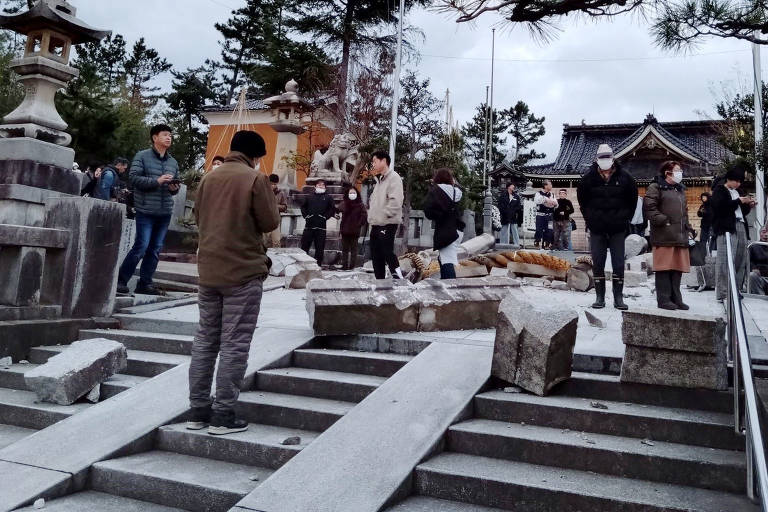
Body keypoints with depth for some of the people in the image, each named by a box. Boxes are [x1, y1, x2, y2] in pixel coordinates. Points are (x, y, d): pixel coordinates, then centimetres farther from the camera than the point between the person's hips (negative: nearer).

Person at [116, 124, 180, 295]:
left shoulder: (173, 162, 16)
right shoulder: (142, 156, -1)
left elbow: (176, 185, 23)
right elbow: (133, 178, -10)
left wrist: (175, 188, -1)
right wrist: (157, 181, -18)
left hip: (165, 212, 6)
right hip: (146, 210, -6)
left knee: (155, 249, 8)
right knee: (141, 246, -9)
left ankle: (145, 283, 17)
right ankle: (121, 280, 5)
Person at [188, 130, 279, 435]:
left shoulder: (208, 179, 10)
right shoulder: (255, 178, -8)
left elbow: (198, 218, 18)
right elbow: (270, 222, -7)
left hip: (209, 271, 6)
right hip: (243, 272, -6)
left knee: (205, 340, 12)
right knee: (235, 344, -1)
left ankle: (199, 411, 18)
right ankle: (223, 416, 2)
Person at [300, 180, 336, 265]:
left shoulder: (328, 198, 8)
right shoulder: (310, 197, 15)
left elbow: (332, 209, 3)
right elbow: (303, 207, 22)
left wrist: (325, 216, -7)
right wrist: (305, 215, 6)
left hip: (321, 226, -2)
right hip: (309, 225, 2)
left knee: (319, 248, 0)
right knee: (305, 245, 3)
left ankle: (318, 264, 7)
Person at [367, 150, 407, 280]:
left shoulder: (394, 177, -9)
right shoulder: (380, 180, 20)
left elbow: (396, 201, -20)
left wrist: (384, 215, -18)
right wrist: (371, 215, 12)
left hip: (388, 224, -9)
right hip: (376, 225, 9)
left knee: (388, 253, -13)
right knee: (376, 256, 10)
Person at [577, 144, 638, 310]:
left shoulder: (624, 178, -1)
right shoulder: (589, 178, -2)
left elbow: (632, 200, 12)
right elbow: (582, 200, 13)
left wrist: (625, 219, 7)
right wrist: (589, 218, 6)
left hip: (618, 229, 0)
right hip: (596, 228, 0)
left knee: (618, 264, 2)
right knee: (597, 264, 3)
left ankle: (618, 297, 10)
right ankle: (600, 297, 12)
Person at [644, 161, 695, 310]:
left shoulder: (680, 190, 25)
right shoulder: (655, 188, -1)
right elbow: (649, 208, -11)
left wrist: (688, 228, 19)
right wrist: (664, 221, -18)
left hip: (680, 236, 8)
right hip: (664, 236, -8)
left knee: (677, 268, 7)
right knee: (665, 268, -7)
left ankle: (676, 298, 14)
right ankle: (663, 299, -2)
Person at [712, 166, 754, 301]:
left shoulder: (737, 192, 25)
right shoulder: (719, 190, 4)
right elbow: (720, 206, -13)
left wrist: (748, 206, 12)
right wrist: (739, 201, -9)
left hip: (741, 227, 8)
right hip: (727, 228, -7)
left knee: (741, 262, 2)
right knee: (726, 263, -12)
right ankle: (722, 294, -12)